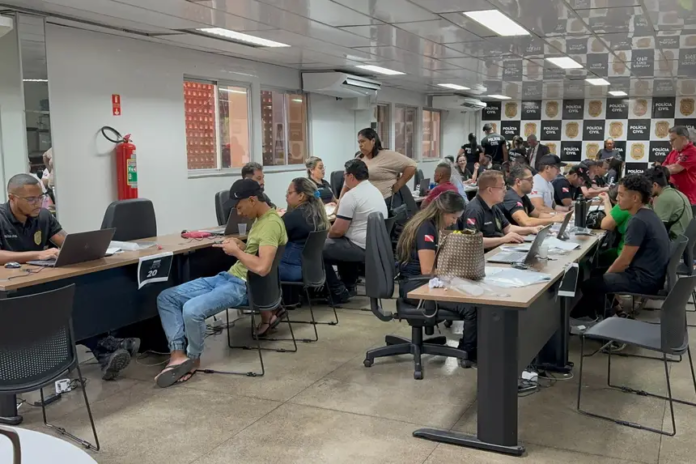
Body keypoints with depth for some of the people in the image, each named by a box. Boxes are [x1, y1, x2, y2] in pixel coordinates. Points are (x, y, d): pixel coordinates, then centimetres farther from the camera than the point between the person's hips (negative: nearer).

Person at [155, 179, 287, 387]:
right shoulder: (261, 219, 14)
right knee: (165, 298, 1)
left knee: (192, 310, -32)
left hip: (244, 286, -11)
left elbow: (262, 267, -30)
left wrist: (236, 251, -15)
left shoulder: (271, 223, -18)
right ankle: (178, 355, -10)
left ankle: (193, 358, -4)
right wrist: (241, 246, 9)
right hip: (227, 277, 11)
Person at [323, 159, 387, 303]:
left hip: (362, 248, -10)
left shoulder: (351, 195, -17)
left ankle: (339, 292, 5)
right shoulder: (375, 190, 13)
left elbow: (338, 230, -17)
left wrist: (327, 235, 4)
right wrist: (345, 189, 15)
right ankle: (349, 285, 32)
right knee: (341, 243, 33)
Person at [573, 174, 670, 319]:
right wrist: (607, 273, 13)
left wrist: (606, 275, -1)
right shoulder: (648, 214, 9)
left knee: (587, 284, -5)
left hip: (644, 280, -10)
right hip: (651, 275, 10)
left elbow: (624, 261, -18)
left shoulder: (638, 221, -22)